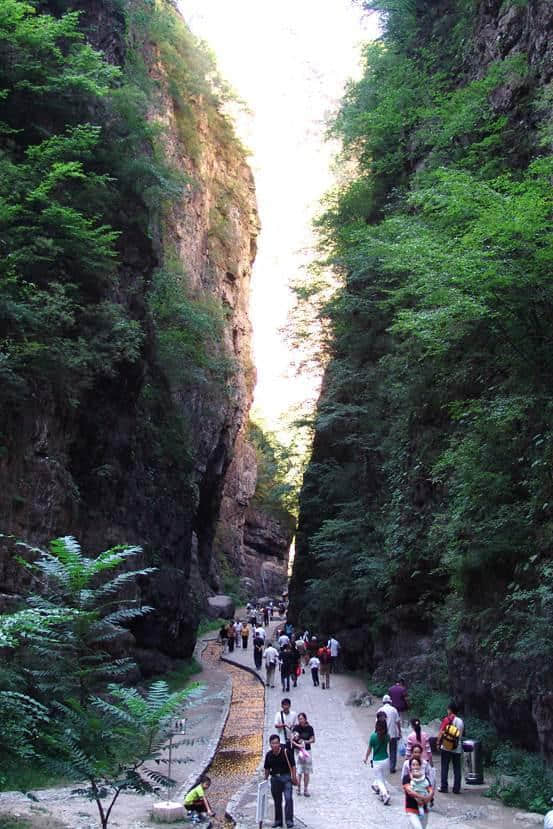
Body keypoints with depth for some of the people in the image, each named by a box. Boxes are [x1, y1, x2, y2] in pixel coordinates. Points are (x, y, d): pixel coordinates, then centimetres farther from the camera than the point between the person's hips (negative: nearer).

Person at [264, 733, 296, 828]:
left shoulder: (286, 752, -14)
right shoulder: (269, 755, -2)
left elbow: (293, 765, -7)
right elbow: (267, 768, 12)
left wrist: (294, 777, -8)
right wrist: (265, 779, 14)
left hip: (286, 777, -4)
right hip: (274, 778, 4)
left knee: (288, 798, -14)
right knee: (277, 800, 11)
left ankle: (289, 820, -7)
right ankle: (278, 820, 22)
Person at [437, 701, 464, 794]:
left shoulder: (447, 720, -8)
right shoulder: (461, 721, 3)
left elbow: (441, 733, -11)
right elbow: (462, 735, 9)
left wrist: (438, 743, -3)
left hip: (446, 748, -3)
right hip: (457, 748, 3)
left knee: (444, 768, 6)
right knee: (457, 769, 8)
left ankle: (444, 787, 7)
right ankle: (456, 789, 8)